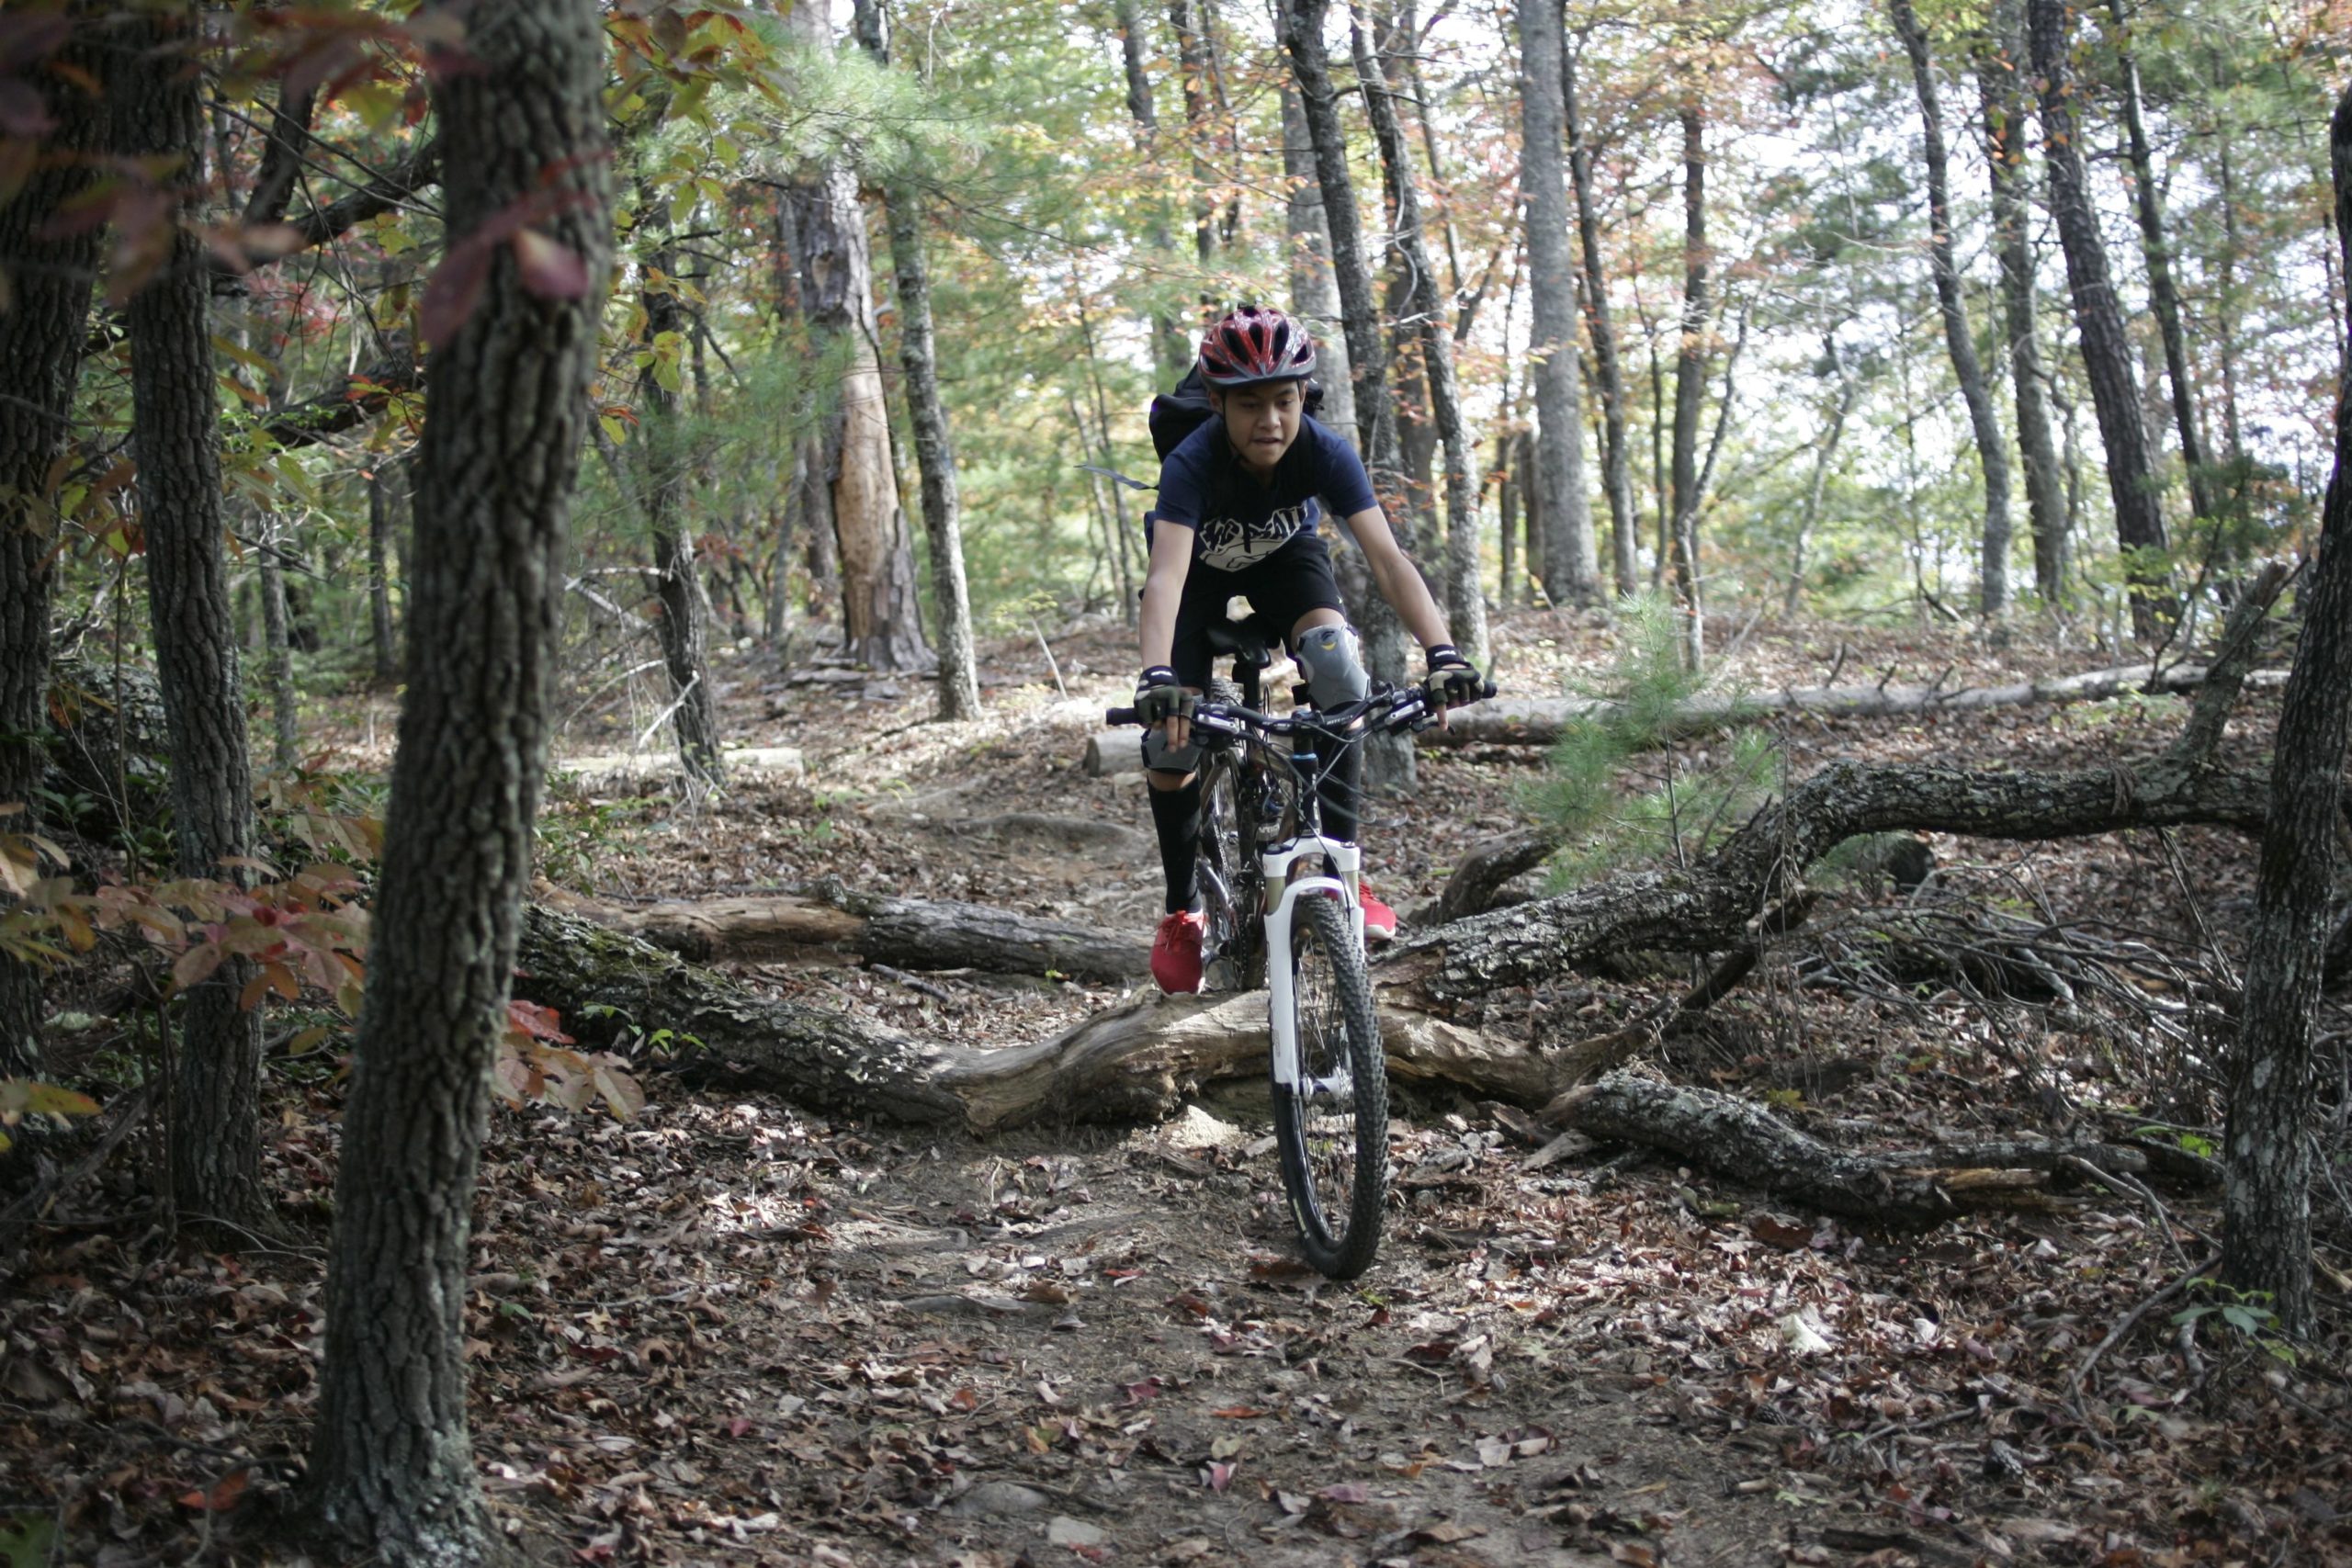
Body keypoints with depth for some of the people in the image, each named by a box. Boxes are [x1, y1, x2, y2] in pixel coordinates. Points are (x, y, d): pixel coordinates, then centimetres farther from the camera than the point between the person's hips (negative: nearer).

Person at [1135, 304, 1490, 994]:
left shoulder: (1325, 453, -32)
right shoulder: (1191, 465, -38)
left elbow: (1386, 557, -39)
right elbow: (1165, 576, -50)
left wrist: (1441, 652, -54)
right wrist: (1157, 676, -68)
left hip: (1286, 557, 1)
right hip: (1202, 569, -1)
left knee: (1336, 665, -30)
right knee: (1171, 742, -16)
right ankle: (1183, 910, 8)